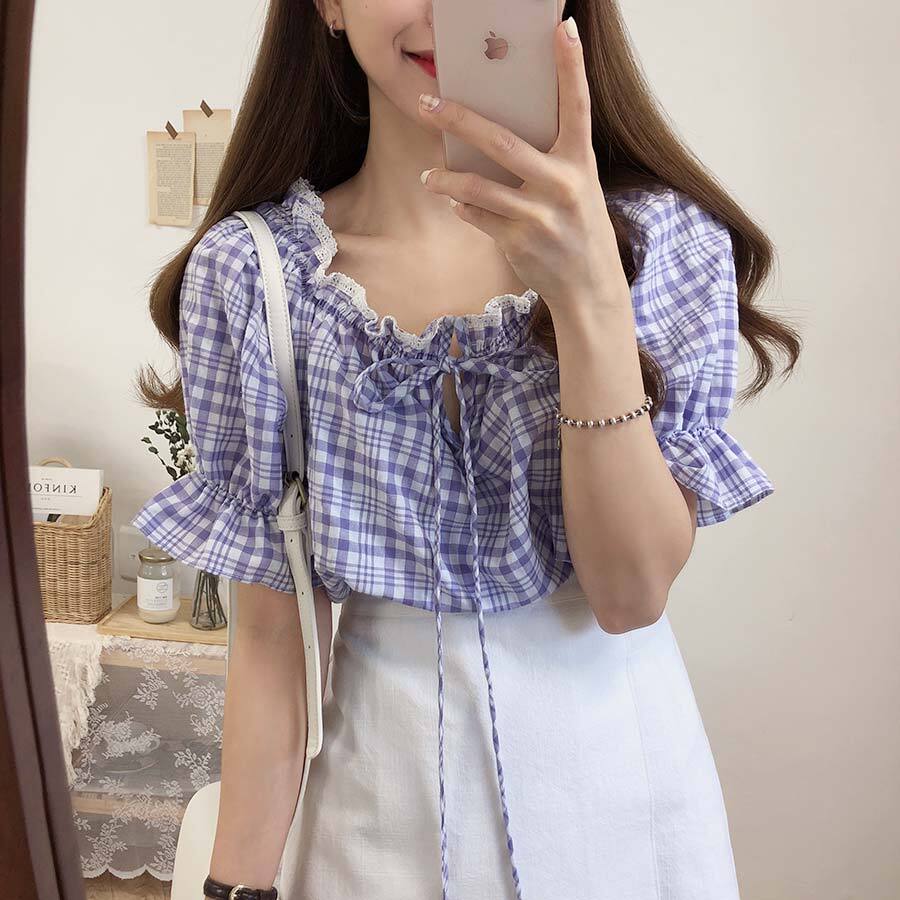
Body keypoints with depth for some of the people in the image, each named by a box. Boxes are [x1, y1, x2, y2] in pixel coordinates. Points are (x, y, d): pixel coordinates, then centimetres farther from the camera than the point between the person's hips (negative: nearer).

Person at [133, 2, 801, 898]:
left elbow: (632, 594, -17)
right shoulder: (247, 273, -11)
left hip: (617, 781, 1)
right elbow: (272, 630, -8)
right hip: (383, 784, 0)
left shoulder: (666, 240, -10)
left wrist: (590, 293, -27)